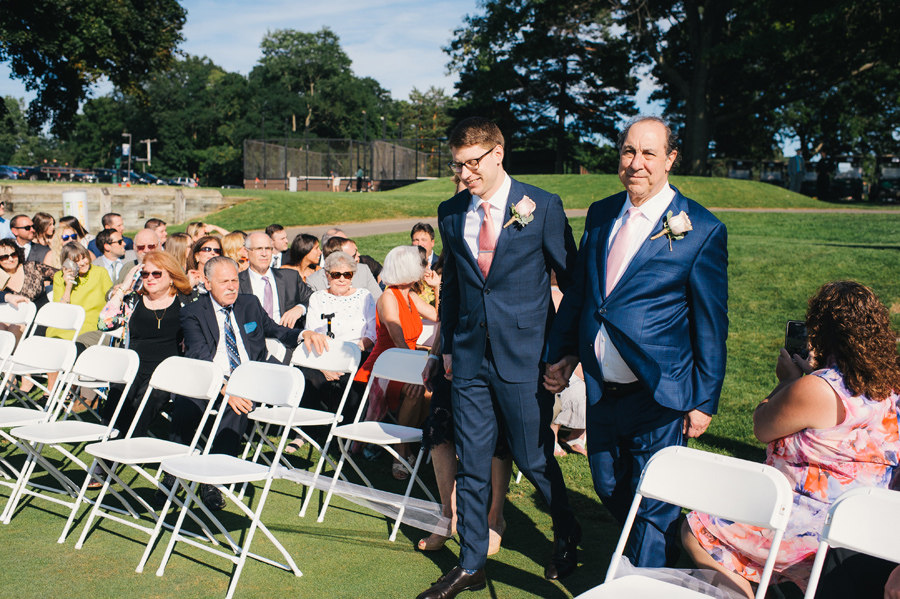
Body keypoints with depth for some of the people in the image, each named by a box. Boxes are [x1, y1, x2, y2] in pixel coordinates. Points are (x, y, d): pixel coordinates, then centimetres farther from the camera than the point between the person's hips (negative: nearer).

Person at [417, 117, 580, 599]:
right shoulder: (450, 213, 7)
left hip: (524, 357, -4)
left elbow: (572, 279, -1)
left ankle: (567, 536, 36)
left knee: (533, 459, 6)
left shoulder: (542, 207, -6)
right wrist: (447, 346, 14)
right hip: (470, 358, 4)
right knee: (471, 465, 9)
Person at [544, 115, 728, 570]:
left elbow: (711, 324, -7)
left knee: (654, 505, 6)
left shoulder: (701, 230, -11)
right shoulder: (600, 215, 5)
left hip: (658, 394, -5)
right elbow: (578, 291, 15)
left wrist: (704, 400, -6)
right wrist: (562, 353, 9)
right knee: (609, 488, 20)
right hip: (601, 390, 6)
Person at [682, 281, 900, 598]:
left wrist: (788, 379, 3)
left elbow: (762, 428, -9)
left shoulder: (812, 390, -26)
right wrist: (811, 372, 14)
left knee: (695, 532, 1)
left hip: (813, 523, -9)